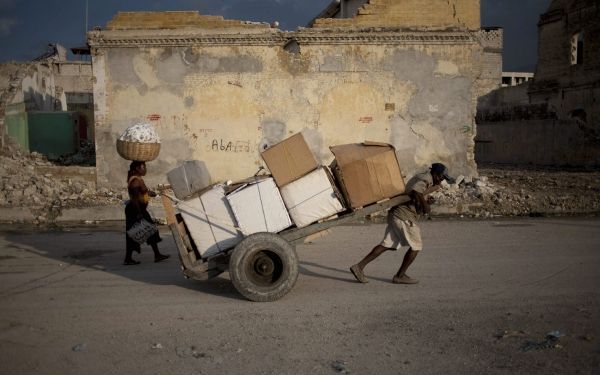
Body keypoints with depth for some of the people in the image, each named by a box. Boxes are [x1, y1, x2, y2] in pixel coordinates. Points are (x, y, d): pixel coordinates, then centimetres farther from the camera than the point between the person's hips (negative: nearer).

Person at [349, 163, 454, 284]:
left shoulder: (421, 177, 22)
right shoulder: (426, 179, -10)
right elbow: (416, 192, -28)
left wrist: (425, 200, 12)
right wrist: (425, 206, -14)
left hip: (395, 215, 10)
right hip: (404, 216, -10)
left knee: (387, 245, 8)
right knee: (416, 246, 2)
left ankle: (359, 266, 4)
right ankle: (399, 276, 9)